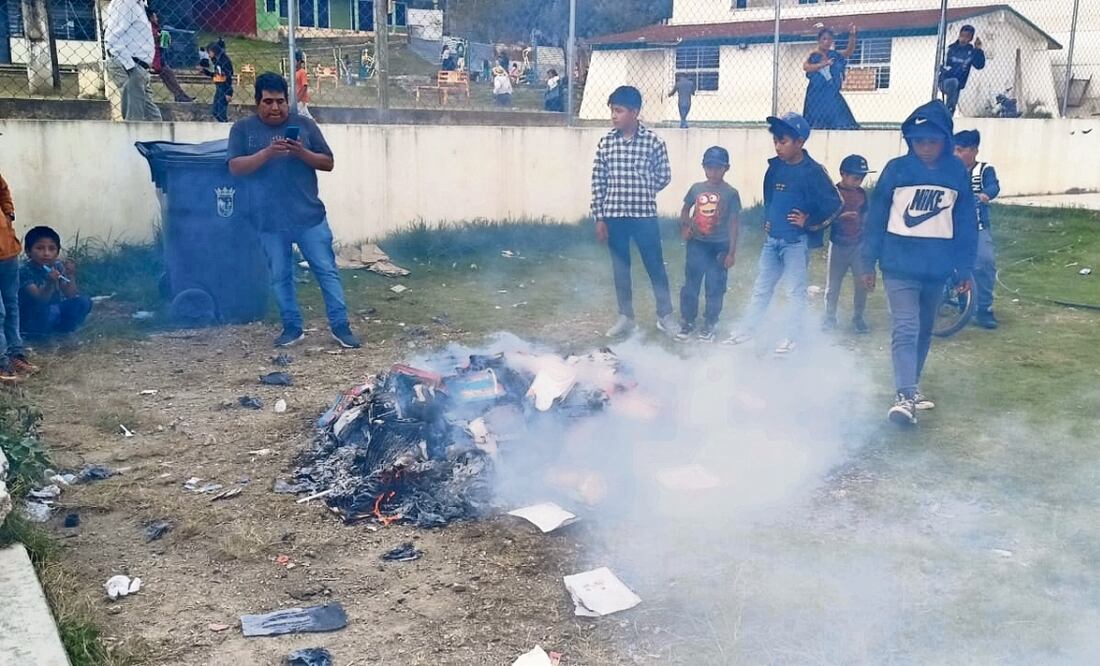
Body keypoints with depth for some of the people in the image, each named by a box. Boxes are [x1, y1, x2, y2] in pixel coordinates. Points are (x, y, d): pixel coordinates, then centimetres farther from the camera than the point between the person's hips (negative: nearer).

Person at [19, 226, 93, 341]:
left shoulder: (58, 267, -7)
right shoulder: (25, 271, -22)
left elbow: (71, 296, -12)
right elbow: (41, 300, -29)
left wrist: (71, 275, -28)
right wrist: (51, 283, -48)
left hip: (55, 308, 5)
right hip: (30, 319, -5)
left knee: (83, 301, -13)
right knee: (51, 310, -36)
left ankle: (61, 330, 3)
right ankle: (39, 333, -5)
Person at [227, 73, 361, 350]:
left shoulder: (304, 125, 4)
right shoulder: (242, 129, 3)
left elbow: (328, 163, 3)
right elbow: (235, 167, -8)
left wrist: (302, 152, -15)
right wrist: (267, 152, -22)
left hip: (310, 216, 0)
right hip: (270, 221, 1)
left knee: (327, 270, 0)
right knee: (280, 276, 9)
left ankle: (340, 326, 7)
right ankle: (292, 327, 22)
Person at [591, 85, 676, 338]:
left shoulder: (653, 142, -5)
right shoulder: (606, 143, 1)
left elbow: (664, 176, 5)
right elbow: (597, 181, 3)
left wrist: (641, 193, 5)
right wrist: (599, 217, 0)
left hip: (644, 215, -2)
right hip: (614, 215, 2)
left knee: (655, 266, 6)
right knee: (620, 267, 11)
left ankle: (665, 316, 19)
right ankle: (625, 317, 23)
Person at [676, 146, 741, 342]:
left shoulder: (730, 194, -6)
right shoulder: (696, 189, 2)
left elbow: (733, 224, -4)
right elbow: (686, 209, 17)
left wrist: (731, 252, -6)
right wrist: (684, 226, -3)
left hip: (719, 246, -2)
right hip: (697, 244, 2)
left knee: (715, 287, 6)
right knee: (690, 285, 5)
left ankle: (709, 324, 20)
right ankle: (687, 322, 17)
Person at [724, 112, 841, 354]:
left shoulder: (813, 171, -13)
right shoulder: (775, 167, 5)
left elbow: (834, 205, -11)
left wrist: (809, 222, -13)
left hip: (796, 241, -6)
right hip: (772, 239, 6)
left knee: (795, 291, 3)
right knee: (761, 288, 14)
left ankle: (792, 338, 12)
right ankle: (746, 330, 23)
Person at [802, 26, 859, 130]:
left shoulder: (834, 55, 9)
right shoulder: (813, 56, 1)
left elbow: (849, 51, -6)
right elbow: (806, 67, -19)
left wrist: (852, 36, -22)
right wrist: (824, 64, -27)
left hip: (832, 95, 3)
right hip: (817, 95, -3)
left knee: (840, 122, -4)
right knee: (817, 123, -4)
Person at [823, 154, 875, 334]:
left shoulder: (861, 194, 5)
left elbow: (864, 216, 16)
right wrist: (841, 216, -26)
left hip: (858, 245, 3)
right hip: (838, 245, -3)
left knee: (862, 283, 0)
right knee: (833, 284, 5)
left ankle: (858, 317, 14)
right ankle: (830, 317, 20)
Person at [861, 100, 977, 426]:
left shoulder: (957, 172, 1)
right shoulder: (896, 168, -5)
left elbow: (966, 222, 6)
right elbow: (876, 216, 0)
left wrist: (965, 269, 6)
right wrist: (868, 263, 1)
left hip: (937, 267, 3)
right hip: (899, 265, -3)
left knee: (924, 330, 15)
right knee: (905, 328, -13)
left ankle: (912, 385, 30)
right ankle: (905, 395, -18)